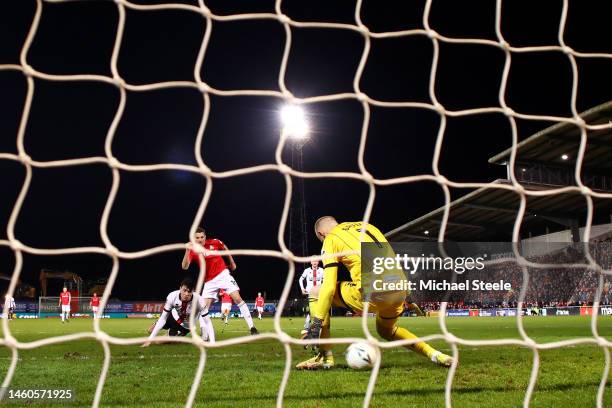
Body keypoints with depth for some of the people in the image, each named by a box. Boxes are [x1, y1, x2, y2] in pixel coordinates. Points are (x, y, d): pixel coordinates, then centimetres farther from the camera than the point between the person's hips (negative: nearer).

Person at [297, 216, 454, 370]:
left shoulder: (330, 239, 8)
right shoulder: (366, 225, 27)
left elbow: (329, 288, -4)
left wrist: (317, 322, -1)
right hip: (400, 290, 7)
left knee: (315, 293, 12)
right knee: (386, 330, 36)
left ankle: (325, 357, 8)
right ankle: (434, 354, 23)